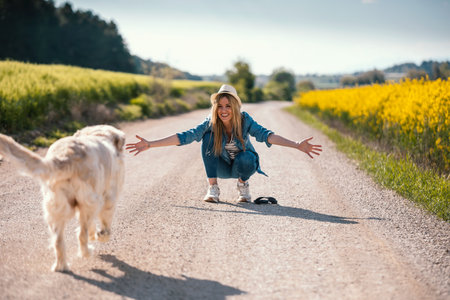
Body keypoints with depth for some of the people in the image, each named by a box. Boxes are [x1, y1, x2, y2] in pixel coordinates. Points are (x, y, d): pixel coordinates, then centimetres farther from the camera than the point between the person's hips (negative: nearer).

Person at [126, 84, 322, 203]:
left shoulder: (245, 120, -23)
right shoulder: (210, 124, -21)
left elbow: (265, 135, -35)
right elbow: (185, 137, -26)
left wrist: (297, 145, -50)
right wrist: (149, 145, -35)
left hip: (243, 164, -1)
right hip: (221, 167, 1)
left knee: (244, 160, -37)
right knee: (208, 137, -25)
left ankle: (243, 184, 0)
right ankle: (212, 188, -15)